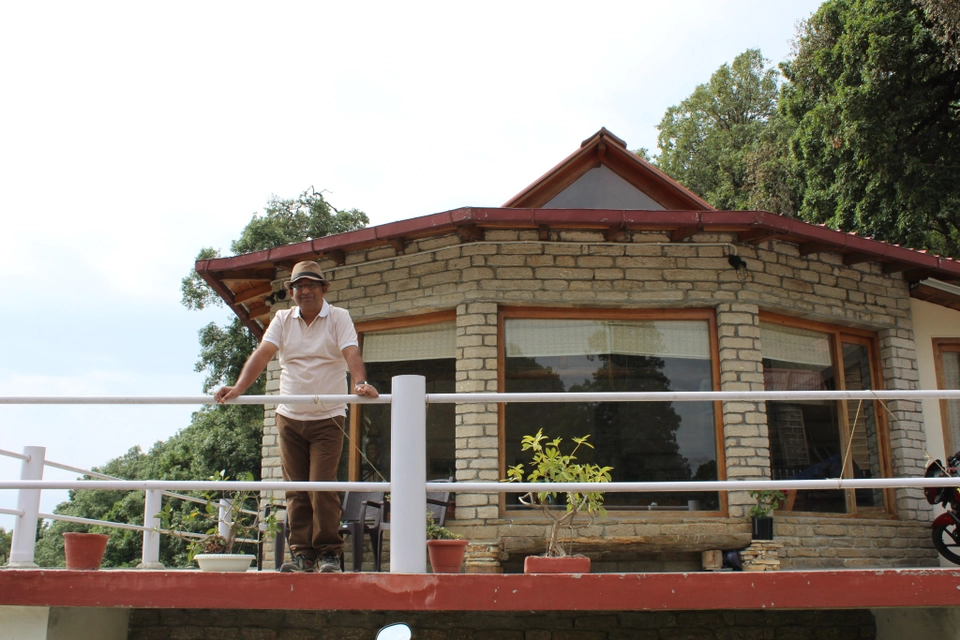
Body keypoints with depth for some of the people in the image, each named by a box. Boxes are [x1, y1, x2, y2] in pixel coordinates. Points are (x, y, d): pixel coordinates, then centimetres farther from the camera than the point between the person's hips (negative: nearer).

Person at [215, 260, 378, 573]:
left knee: (322, 486, -8)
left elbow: (351, 353, -17)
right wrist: (238, 388, -21)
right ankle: (302, 553, 13)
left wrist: (361, 383, -37)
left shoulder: (339, 317, -2)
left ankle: (329, 552, 3)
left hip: (327, 417, -3)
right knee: (295, 488, 5)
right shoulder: (283, 319, 7)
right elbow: (263, 353, -6)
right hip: (289, 417, 4)